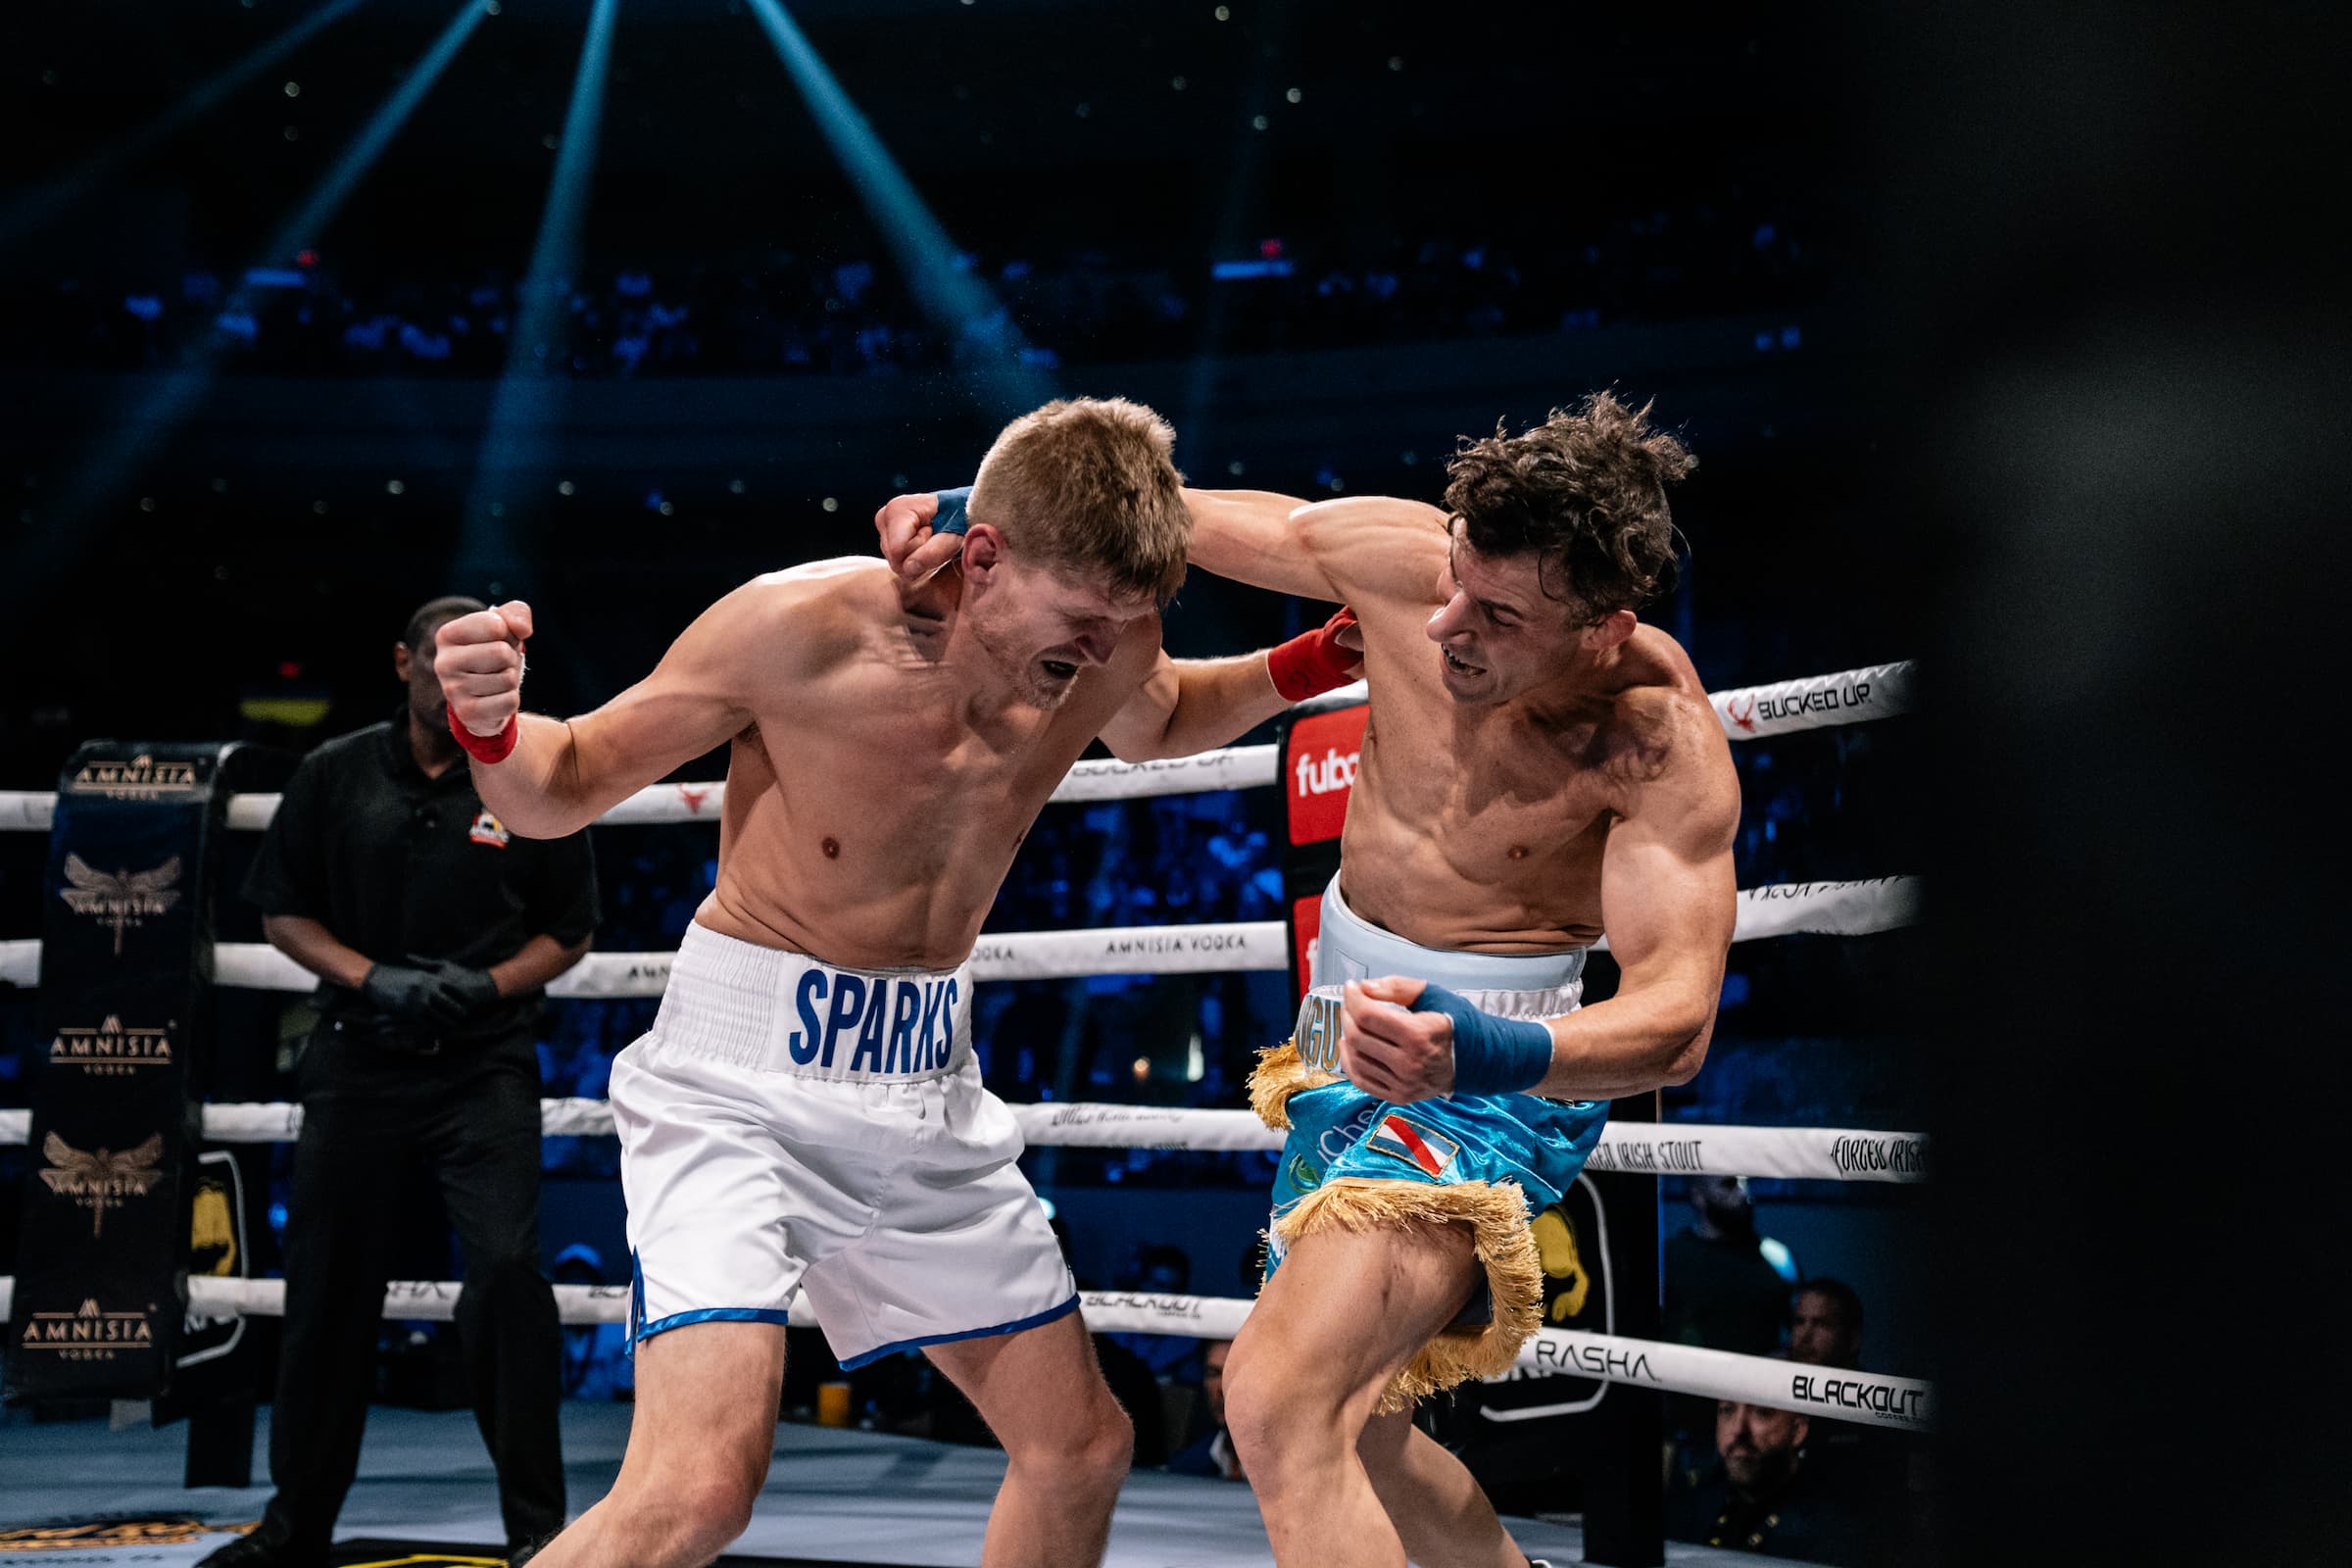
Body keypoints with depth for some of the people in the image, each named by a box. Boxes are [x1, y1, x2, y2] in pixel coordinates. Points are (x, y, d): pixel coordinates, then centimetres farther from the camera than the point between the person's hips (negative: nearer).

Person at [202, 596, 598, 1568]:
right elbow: (282, 913, 7)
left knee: (506, 1269, -16)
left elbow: (568, 933, 7)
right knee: (327, 1284, 8)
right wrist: (372, 980, -9)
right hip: (358, 1062, 2)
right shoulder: (335, 775, 5)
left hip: (484, 1067, -2)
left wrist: (484, 989, -11)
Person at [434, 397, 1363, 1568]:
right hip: (742, 1082, -6)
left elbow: (1154, 727, 23)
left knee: (1082, 1449, 13)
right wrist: (490, 725, -31)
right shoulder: (799, 627, -20)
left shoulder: (1108, 641, -4)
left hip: (926, 1085, 6)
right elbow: (561, 790, -8)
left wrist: (1313, 663, 5)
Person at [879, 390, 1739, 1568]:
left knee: (1279, 1398, -27)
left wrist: (1491, 1054, -51)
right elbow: (1181, 516, 2)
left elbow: (1678, 1019, -33)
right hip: (1352, 1030, 8)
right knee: (1337, 1433, 20)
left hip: (1487, 1071, -7)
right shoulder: (1398, 557, -13)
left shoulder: (1664, 743, -25)